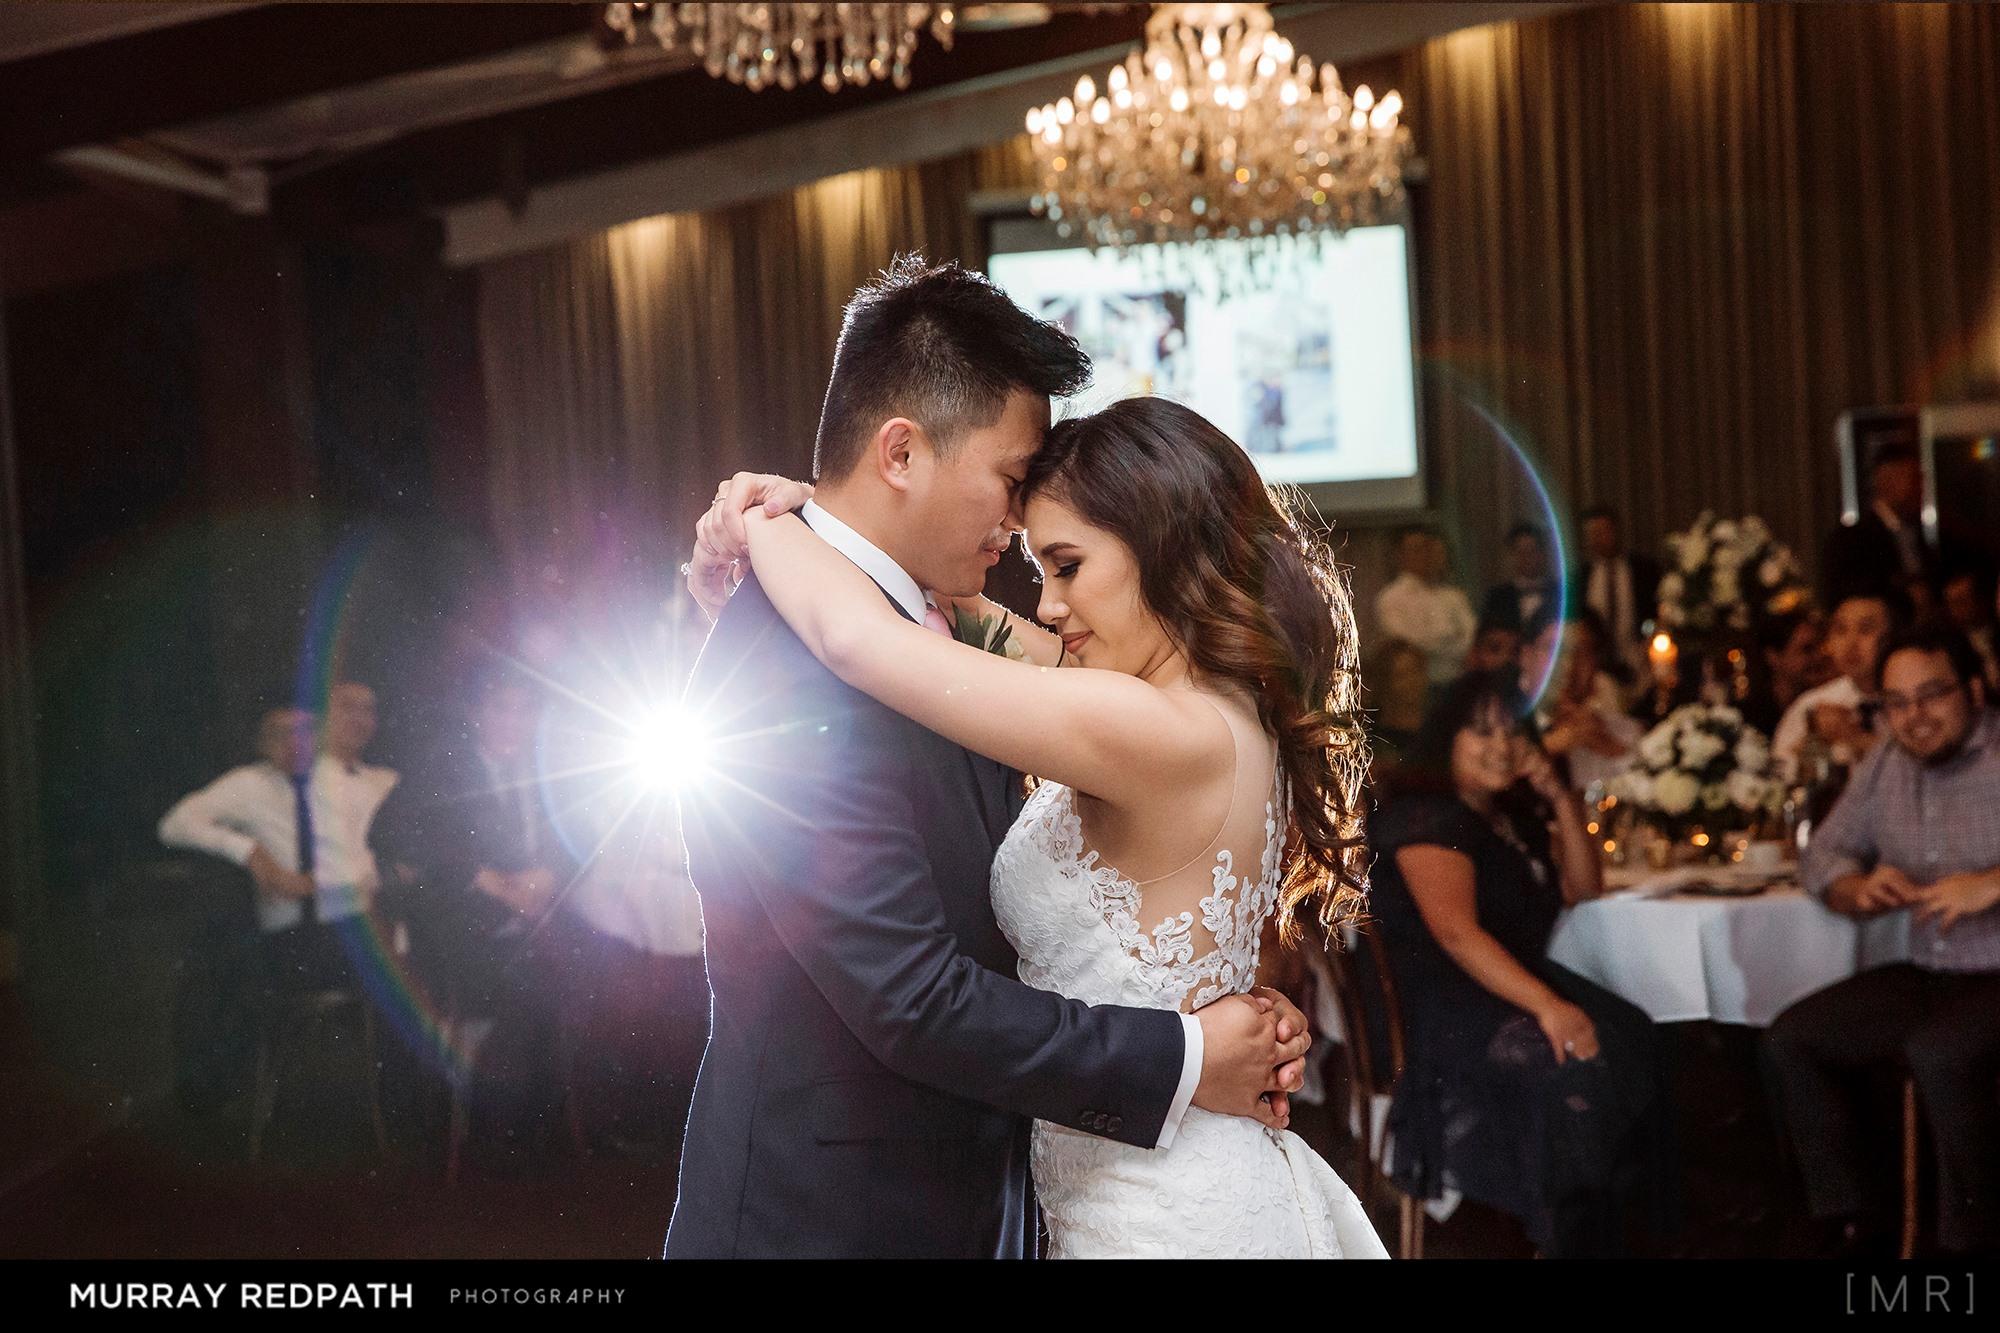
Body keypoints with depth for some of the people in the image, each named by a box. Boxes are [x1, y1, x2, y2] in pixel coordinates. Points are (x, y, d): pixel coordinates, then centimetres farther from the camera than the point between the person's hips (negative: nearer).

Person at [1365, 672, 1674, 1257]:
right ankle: (1572, 1240, -18)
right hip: (1441, 1004, -9)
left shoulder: (1515, 815, 17)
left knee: (1633, 1041, -16)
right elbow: (1456, 931, -23)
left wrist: (1560, 798, 5)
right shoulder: (1427, 818, -11)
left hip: (1514, 984, 9)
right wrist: (1546, 1005, -31)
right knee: (1572, 1067, -31)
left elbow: (1584, 888, 19)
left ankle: (1630, 1222, -12)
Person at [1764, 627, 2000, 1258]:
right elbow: (1825, 852, 14)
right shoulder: (1884, 766, 10)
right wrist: (1860, 890, -7)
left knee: (1938, 1053, -33)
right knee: (1793, 1040, -4)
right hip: (1928, 976, 7)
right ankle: (1854, 1225, 5)